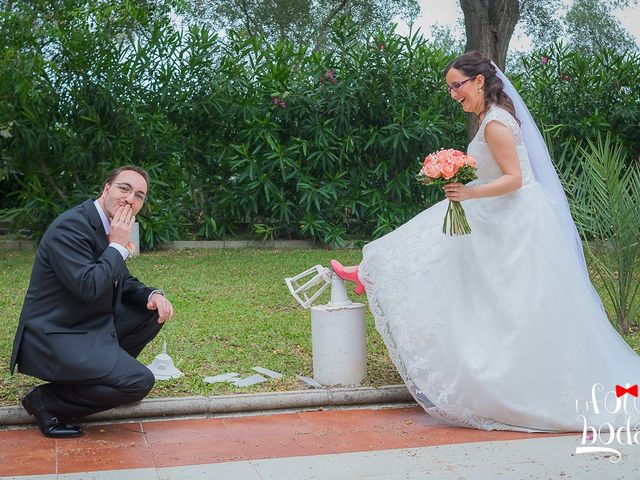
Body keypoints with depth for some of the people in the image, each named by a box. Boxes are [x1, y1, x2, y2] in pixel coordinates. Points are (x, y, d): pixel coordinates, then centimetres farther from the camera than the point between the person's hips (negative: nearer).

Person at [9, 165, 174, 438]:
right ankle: (46, 401, -6)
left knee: (153, 311, 7)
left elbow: (123, 282, 16)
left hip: (91, 325, 10)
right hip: (55, 338, -10)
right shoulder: (70, 227, -21)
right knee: (139, 382, -19)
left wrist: (153, 295, -4)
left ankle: (109, 369, 12)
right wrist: (118, 245, -20)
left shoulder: (109, 228, 8)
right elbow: (88, 287, -30)